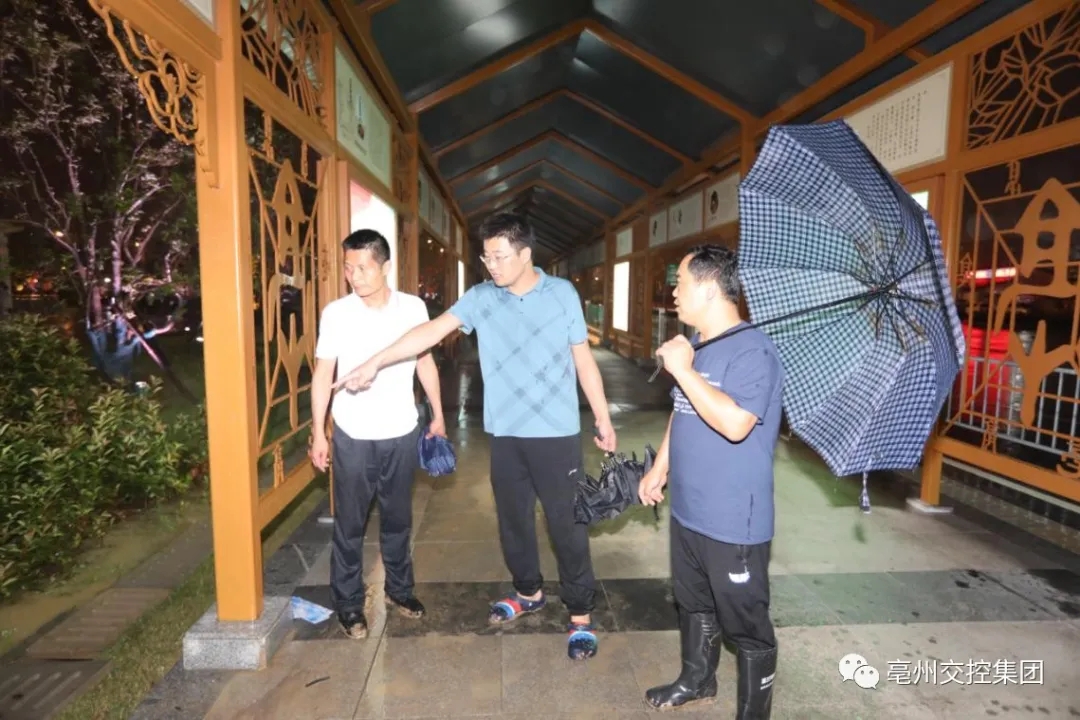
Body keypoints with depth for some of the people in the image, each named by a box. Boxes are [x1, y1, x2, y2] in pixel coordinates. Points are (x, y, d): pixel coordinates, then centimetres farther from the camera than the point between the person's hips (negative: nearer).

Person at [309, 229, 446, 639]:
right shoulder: (336, 313, -9)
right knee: (349, 524, 9)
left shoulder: (413, 308, -5)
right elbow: (323, 373, -2)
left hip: (402, 434, 2)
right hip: (353, 436, -1)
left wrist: (438, 415, 7)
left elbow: (424, 362, 7)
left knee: (398, 519, 16)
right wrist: (318, 432, -3)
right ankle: (348, 603, 27)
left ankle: (399, 588, 36)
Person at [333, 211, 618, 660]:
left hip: (556, 431, -3)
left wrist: (603, 418, 3)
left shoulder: (562, 294, -4)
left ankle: (580, 614, 21)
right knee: (512, 518, 17)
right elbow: (432, 331, -9)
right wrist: (376, 362, -18)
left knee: (566, 522, 4)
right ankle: (528, 592, 40)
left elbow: (583, 359, 1)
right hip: (504, 432, 3)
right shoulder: (480, 297, 0)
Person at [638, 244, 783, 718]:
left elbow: (734, 423, -32)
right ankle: (697, 681, 47)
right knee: (694, 606, 26)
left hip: (733, 522, -9)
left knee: (746, 625, 10)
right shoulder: (697, 347, 8)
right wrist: (659, 468, 17)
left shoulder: (752, 350, -20)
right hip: (687, 510, 9)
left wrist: (683, 370, -26)